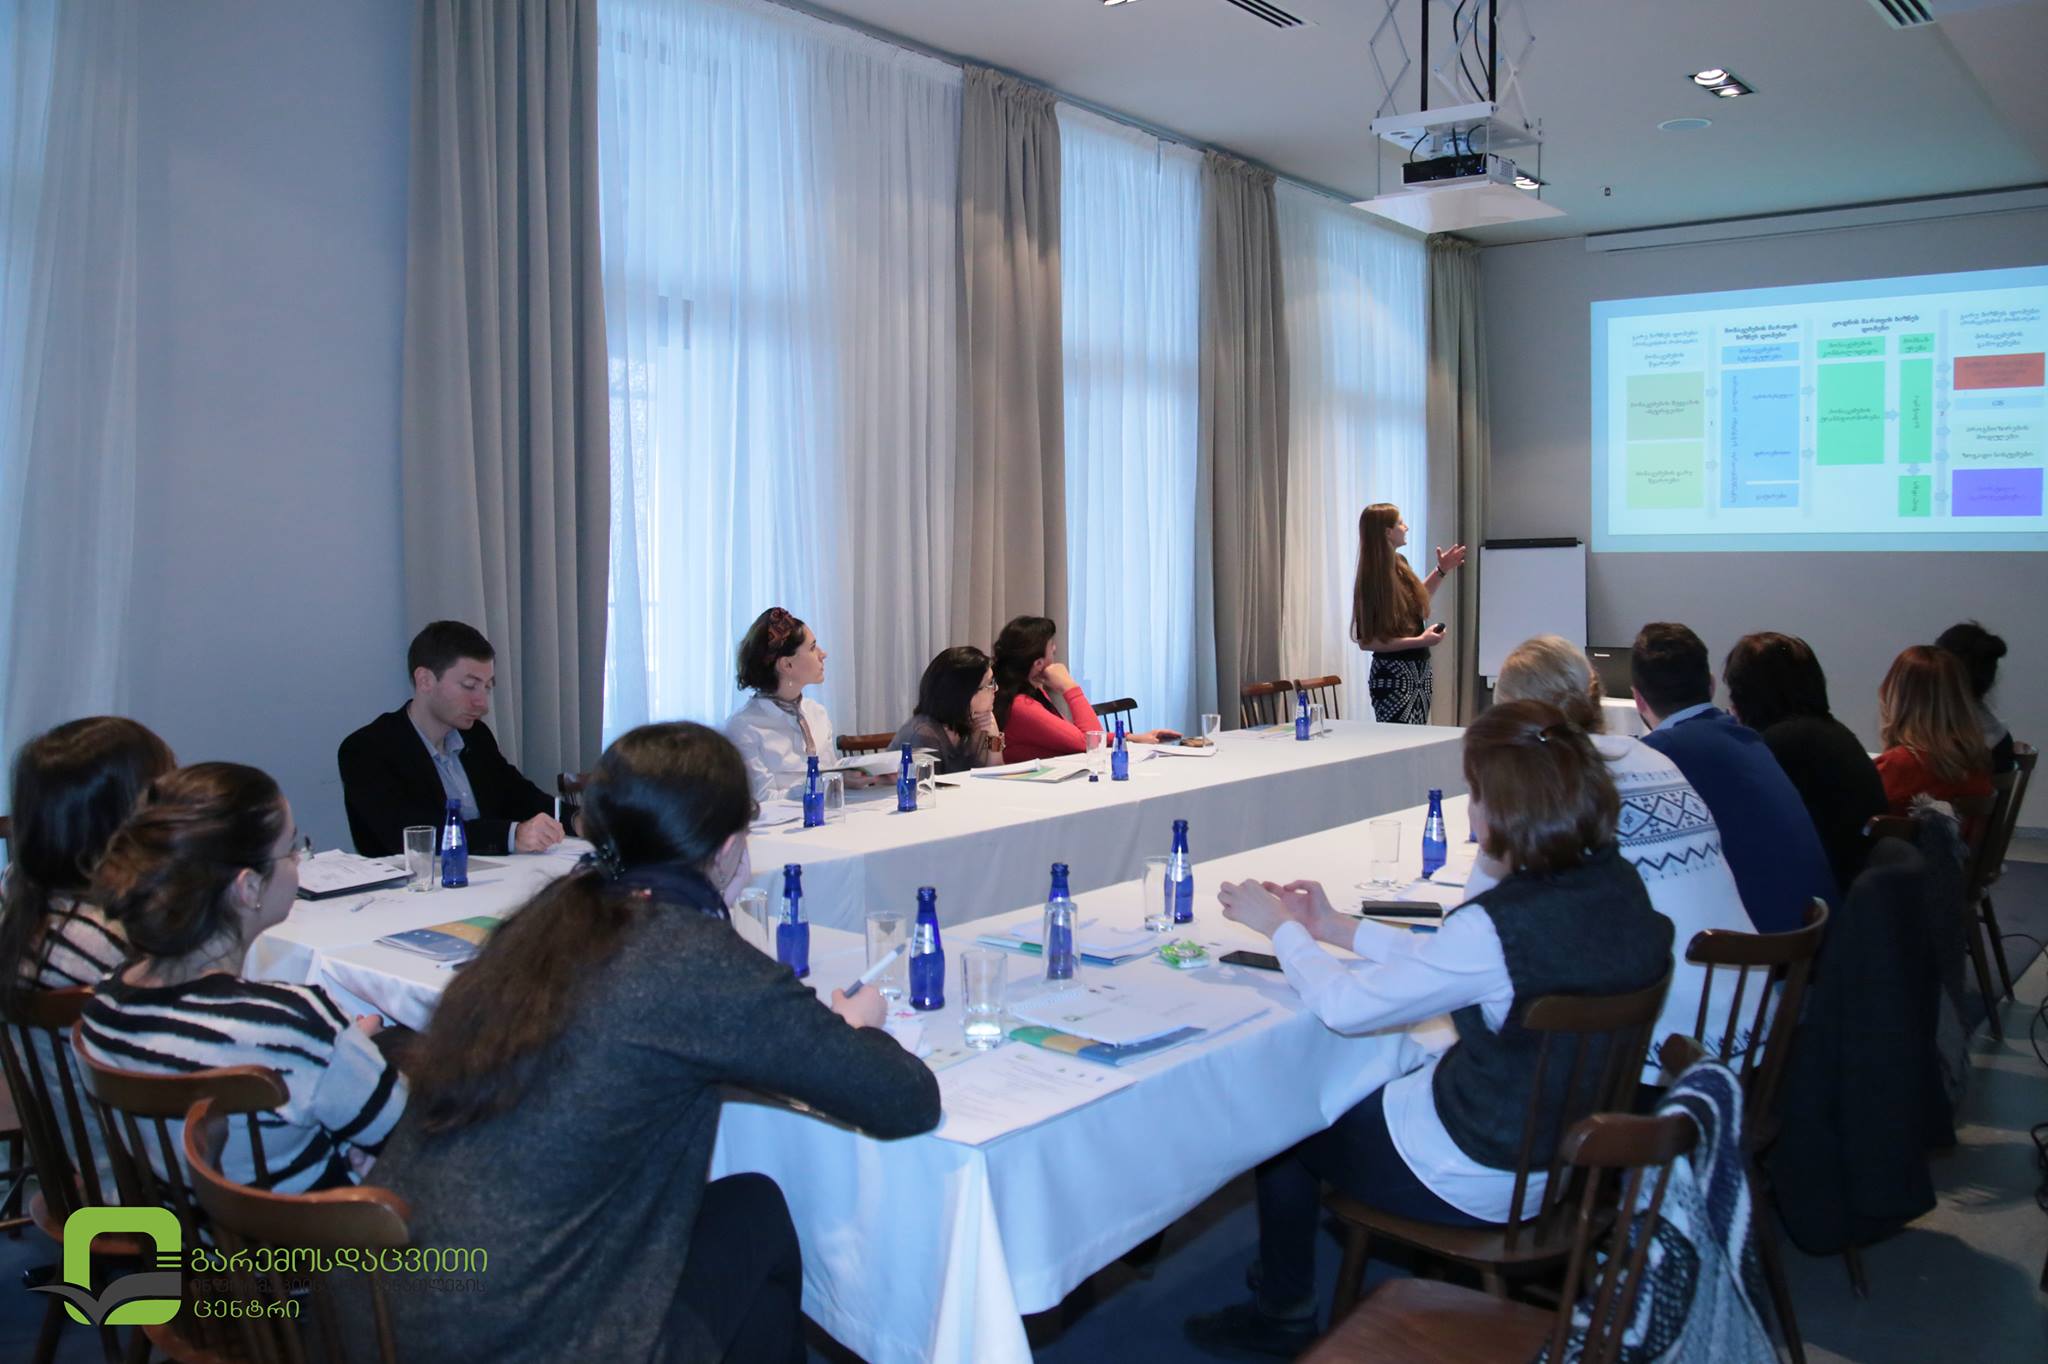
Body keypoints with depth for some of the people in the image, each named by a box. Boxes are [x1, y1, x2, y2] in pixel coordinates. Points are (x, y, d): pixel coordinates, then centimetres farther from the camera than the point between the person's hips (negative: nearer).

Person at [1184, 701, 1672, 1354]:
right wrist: (1339, 928, 9)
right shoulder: (1618, 885, -8)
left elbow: (1345, 1006, -20)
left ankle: (1283, 1313, 34)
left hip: (1484, 1182, -8)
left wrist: (1281, 927, -3)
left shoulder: (1501, 924, -33)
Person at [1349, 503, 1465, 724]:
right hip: (1393, 678, -8)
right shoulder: (1373, 581, -18)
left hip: (1419, 672, 8)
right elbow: (1366, 641, -20)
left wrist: (1441, 572, 18)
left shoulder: (1400, 565, 6)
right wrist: (1420, 641, -22)